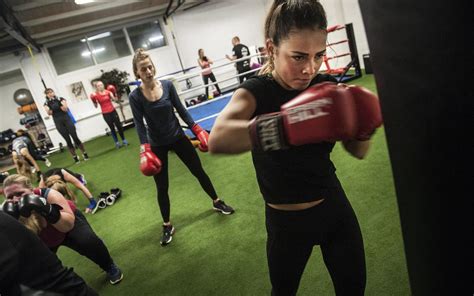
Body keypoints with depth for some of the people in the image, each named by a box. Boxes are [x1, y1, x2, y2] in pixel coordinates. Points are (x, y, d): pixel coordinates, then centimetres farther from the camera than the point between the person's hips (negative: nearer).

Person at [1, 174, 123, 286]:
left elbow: (68, 225, -38)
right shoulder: (10, 212, -28)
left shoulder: (48, 195, -36)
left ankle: (110, 268, 1)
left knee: (89, 242, -28)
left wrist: (48, 211, -54)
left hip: (69, 221, -3)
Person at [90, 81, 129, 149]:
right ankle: (117, 142, 13)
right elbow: (96, 106, -2)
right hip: (105, 114, -2)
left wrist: (114, 94, -23)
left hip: (113, 111, 2)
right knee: (112, 128, 4)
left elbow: (114, 99, -8)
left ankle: (124, 140, 15)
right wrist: (93, 100, -17)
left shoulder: (108, 92, 1)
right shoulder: (96, 95, -5)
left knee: (119, 126, 3)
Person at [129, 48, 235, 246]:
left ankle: (217, 202, 35)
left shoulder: (167, 85, -8)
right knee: (162, 187, 5)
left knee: (199, 171, 13)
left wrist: (196, 129, -3)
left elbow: (181, 110, 0)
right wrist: (145, 149, -27)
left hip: (178, 137, 2)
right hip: (157, 145, -2)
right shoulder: (135, 96, -13)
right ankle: (167, 226, 23)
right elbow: (140, 125, -16)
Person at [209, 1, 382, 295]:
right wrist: (285, 125, -57)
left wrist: (364, 126, -20)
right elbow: (217, 140, -44)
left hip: (335, 206, 4)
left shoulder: (328, 87, -9)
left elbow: (358, 151, 1)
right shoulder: (255, 93, -22)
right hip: (287, 221, -3)